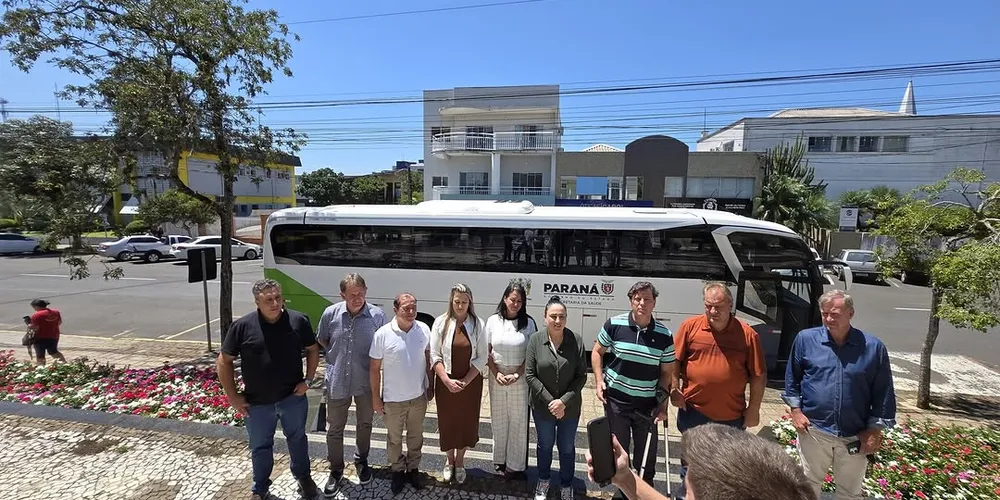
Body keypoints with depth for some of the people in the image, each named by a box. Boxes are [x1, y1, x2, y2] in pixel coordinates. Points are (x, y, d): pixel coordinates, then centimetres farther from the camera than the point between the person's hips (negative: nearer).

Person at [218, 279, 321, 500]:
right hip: (257, 403, 0)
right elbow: (223, 362, -3)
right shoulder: (242, 326, -13)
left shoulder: (299, 321, -11)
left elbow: (313, 350, 2)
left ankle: (303, 476, 44)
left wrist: (308, 380, -5)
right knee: (260, 447, 20)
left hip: (293, 397, 0)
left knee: (297, 438, 21)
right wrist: (232, 396, -5)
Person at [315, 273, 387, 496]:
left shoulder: (378, 315, -16)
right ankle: (336, 470, 36)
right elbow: (321, 341, 7)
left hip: (366, 382, 0)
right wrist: (334, 358, 2)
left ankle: (361, 461, 45)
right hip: (337, 381, 1)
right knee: (334, 428, 14)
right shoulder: (330, 313, -12)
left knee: (365, 424, 20)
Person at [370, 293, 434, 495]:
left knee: (416, 436, 21)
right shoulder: (383, 334, -19)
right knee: (394, 438, 19)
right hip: (393, 400, -2)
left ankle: (413, 468, 43)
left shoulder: (424, 329, -10)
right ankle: (397, 470, 42)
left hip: (419, 396, 2)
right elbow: (375, 368, -9)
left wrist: (431, 385, 7)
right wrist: (376, 397, -6)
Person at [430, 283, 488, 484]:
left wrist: (466, 380, -14)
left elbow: (482, 357, -6)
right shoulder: (441, 322, -7)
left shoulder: (478, 325, -7)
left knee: (467, 422, 12)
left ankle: (460, 462, 37)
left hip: (471, 382, 0)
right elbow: (434, 356, -7)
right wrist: (448, 380, -16)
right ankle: (450, 461, 38)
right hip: (446, 382, 0)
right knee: (447, 422, 13)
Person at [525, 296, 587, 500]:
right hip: (542, 406, 0)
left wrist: (564, 401, -18)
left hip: (570, 407, 0)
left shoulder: (576, 341, -14)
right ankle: (543, 480, 48)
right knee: (545, 445, 22)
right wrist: (549, 401, -16)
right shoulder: (536, 340, -14)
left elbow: (581, 376, -10)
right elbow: (530, 375, -11)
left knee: (567, 448, 19)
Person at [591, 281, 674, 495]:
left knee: (647, 454, 13)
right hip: (616, 400, 0)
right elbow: (597, 351, 2)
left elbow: (666, 372, 2)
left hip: (648, 404, 1)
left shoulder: (664, 335, -7)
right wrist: (599, 381, -7)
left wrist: (663, 403, -5)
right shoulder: (614, 325, -11)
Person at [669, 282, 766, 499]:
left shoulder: (747, 334, -8)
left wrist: (753, 410, -2)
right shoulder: (690, 326, -7)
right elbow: (674, 360, -1)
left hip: (731, 415, 0)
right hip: (693, 409, 1)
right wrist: (674, 389, -7)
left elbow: (759, 375, -2)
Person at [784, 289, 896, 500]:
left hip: (855, 437, 1)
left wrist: (875, 430, -2)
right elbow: (792, 378, 3)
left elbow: (883, 394, 0)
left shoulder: (874, 347, -7)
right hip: (813, 430, 0)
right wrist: (795, 410, -3)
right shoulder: (805, 339, -8)